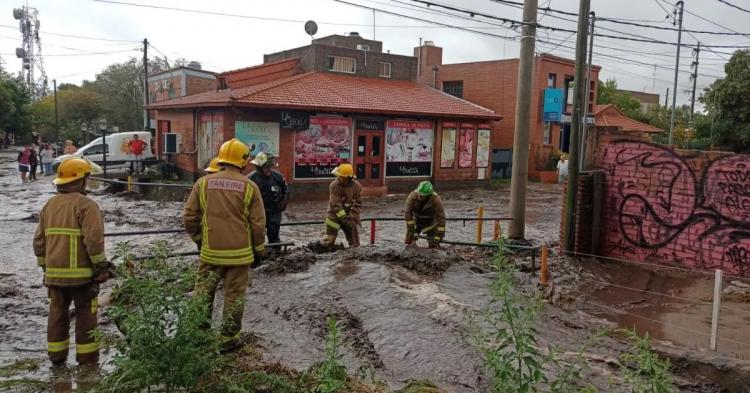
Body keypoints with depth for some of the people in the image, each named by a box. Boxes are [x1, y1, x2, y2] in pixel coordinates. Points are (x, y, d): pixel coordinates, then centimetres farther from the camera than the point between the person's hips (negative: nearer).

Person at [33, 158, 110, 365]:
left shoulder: (49, 205, 11)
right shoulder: (86, 205, -12)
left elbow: (39, 240, 15)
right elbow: (94, 239, -20)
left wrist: (45, 266, 22)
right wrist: (101, 266, -11)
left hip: (54, 272, 6)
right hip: (81, 272, -6)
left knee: (57, 312, 16)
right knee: (85, 313, 5)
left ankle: (56, 354, 22)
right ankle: (86, 355, 10)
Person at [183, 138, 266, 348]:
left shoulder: (203, 183, -2)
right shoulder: (249, 187, -7)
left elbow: (189, 217, 1)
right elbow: (258, 224, -5)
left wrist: (198, 239, 18)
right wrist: (259, 250, 8)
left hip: (211, 251, 1)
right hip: (240, 252, -1)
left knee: (203, 292, 16)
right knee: (234, 295, 9)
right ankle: (229, 337, 18)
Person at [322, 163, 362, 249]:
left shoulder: (356, 186, -10)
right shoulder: (334, 185, -17)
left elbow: (358, 203, -7)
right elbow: (336, 204, -22)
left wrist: (351, 216, -19)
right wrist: (343, 217, -29)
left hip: (350, 215, 2)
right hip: (335, 215, -2)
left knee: (354, 241, 8)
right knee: (329, 241, -5)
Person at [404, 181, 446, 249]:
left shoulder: (436, 200, -32)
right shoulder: (412, 196, -29)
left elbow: (441, 217, -26)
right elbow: (408, 213, -22)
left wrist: (440, 235, -26)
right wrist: (411, 230, -22)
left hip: (430, 222, -2)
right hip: (416, 220, 2)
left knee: (433, 244, -10)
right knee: (409, 241, -3)